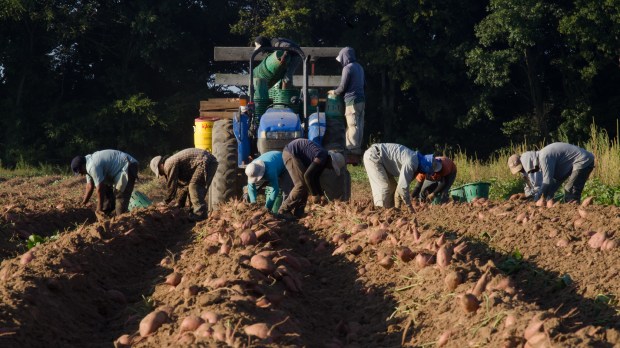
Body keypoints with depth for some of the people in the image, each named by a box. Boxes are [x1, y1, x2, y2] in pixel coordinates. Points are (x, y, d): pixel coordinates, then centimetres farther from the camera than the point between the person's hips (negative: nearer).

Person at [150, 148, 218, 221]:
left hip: (205, 163, -11)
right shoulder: (174, 161, 23)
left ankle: (200, 213, -15)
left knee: (194, 186, -12)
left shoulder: (169, 165, -9)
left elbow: (171, 185, -6)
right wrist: (180, 202, 29)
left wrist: (166, 201, 7)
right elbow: (182, 184, 29)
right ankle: (195, 210, 18)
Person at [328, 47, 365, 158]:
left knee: (353, 125, -6)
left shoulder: (348, 68, -11)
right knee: (359, 124, 9)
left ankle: (354, 148, -6)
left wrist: (334, 92, 9)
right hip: (361, 99, 8)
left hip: (352, 100, -8)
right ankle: (357, 147, 12)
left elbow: (343, 87, -11)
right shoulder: (359, 67, 15)